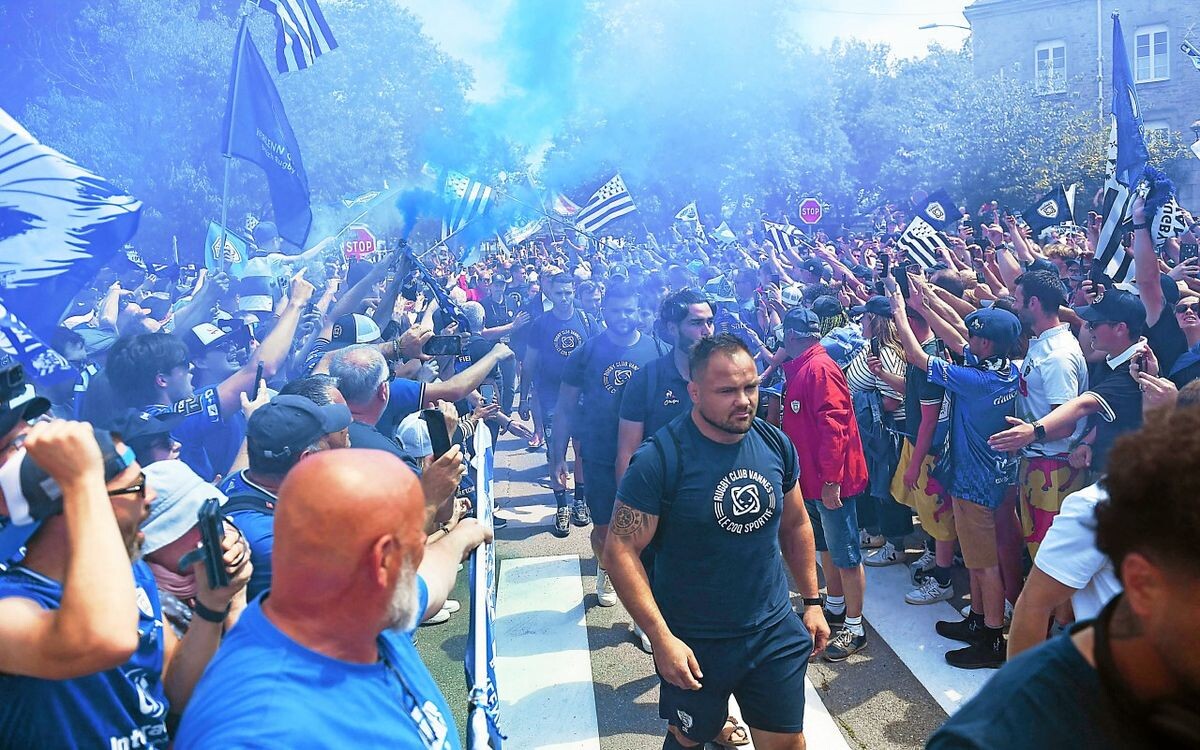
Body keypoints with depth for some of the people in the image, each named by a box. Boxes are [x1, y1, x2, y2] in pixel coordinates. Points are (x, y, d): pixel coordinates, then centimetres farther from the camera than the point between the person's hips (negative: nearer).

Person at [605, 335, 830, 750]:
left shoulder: (776, 444, -4)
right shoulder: (660, 458, -20)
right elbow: (621, 551, -18)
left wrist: (812, 601, 11)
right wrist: (661, 638, -20)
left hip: (776, 633, 4)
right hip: (694, 644, -3)